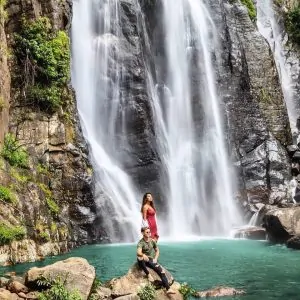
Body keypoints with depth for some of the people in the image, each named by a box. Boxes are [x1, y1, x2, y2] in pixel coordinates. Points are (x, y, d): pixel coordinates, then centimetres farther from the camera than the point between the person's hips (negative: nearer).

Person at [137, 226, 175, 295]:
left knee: (162, 272, -15)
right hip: (144, 261, -4)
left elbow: (157, 250, 15)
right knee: (140, 258, -40)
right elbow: (138, 252, -32)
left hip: (151, 260, 4)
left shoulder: (152, 241, 3)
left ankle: (168, 289, -13)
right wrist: (143, 255, -54)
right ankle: (148, 274, -22)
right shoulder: (141, 242, -14)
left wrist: (155, 259, -1)